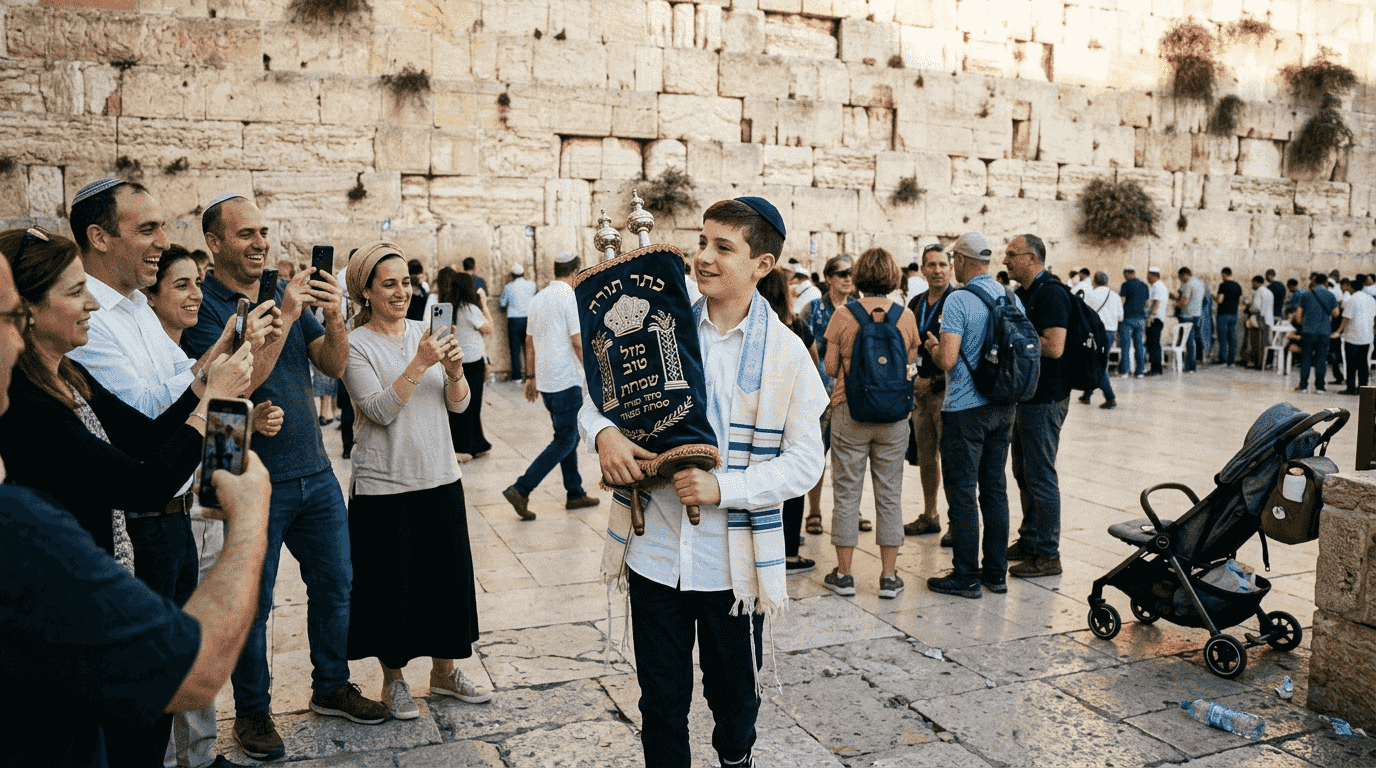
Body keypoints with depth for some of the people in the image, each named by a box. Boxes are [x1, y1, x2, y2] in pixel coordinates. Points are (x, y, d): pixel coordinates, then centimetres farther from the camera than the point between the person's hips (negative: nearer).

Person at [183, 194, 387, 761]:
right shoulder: (203, 307, -10)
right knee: (251, 605, 8)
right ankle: (252, 712, 27)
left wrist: (333, 314, -16)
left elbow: (334, 366, 3)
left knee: (334, 585, 15)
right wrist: (284, 317, -25)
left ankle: (331, 687, 34)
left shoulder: (286, 291, 8)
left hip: (314, 472, 6)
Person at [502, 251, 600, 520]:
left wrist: (531, 377, 22)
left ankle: (575, 494, 22)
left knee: (568, 436, 16)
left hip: (545, 381, 9)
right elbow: (578, 341, -17)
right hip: (566, 380, -8)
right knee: (565, 440, -4)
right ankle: (521, 489, -10)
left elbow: (529, 341, 16)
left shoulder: (538, 299, 12)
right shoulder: (570, 298, -12)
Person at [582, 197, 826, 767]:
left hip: (734, 564, -1)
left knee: (734, 699, 18)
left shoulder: (785, 353, -6)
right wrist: (603, 430, -13)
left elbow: (804, 461, -7)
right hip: (656, 554, 2)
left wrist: (723, 487, -20)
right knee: (661, 702, 14)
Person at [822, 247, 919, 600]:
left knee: (846, 492, 7)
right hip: (893, 415, 2)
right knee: (890, 494, 9)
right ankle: (889, 576, 14)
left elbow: (830, 368, -3)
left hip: (850, 412, -2)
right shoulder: (905, 316, -1)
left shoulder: (843, 316, -7)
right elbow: (911, 364, 8)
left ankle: (844, 574, 14)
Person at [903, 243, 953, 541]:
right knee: (925, 457, 14)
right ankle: (929, 516, 25)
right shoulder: (915, 304, 13)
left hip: (947, 390, -7)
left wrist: (937, 379, -15)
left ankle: (955, 522, 7)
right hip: (920, 390, 7)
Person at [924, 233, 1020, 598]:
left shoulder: (959, 301, -15)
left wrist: (931, 345, -1)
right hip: (1004, 406, 7)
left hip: (966, 409, -7)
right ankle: (996, 571, 21)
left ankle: (966, 576, 8)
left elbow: (947, 360, -21)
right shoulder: (1013, 299, 7)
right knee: (995, 489, 14)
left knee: (962, 493, 1)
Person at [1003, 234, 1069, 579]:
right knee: (1023, 472, 16)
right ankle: (1029, 541, 28)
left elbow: (1054, 347, -26)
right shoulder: (1021, 294, 14)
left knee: (1040, 476, -3)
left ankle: (1048, 555, 6)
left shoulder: (1051, 294, -16)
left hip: (1044, 400, -10)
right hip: (1023, 396, 10)